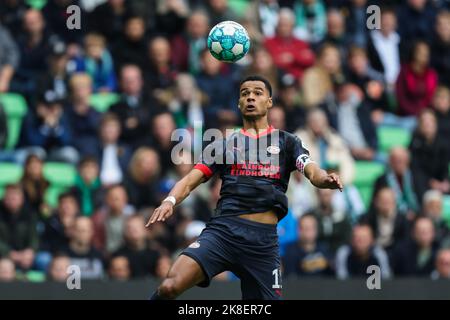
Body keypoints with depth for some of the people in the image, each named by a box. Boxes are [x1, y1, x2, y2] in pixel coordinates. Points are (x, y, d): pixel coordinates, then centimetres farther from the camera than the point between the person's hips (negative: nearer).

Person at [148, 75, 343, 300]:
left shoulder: (286, 142, 15)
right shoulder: (223, 144, 17)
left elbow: (312, 172, 1)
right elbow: (191, 180, 10)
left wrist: (325, 179, -24)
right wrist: (170, 201, -11)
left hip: (263, 239, 0)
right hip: (223, 230, 0)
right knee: (171, 286, -23)